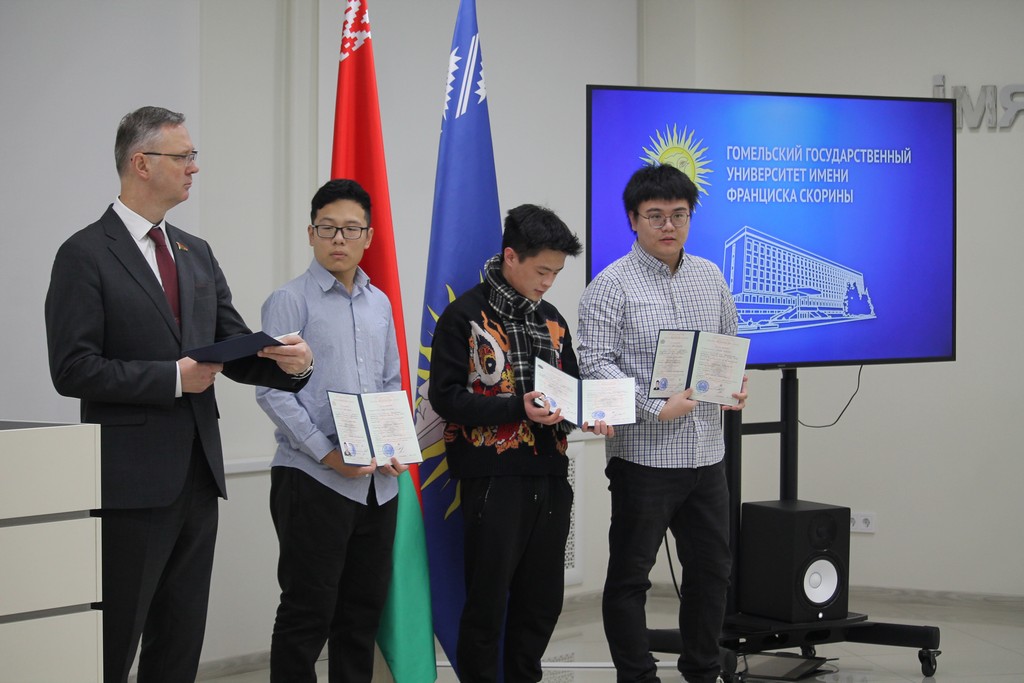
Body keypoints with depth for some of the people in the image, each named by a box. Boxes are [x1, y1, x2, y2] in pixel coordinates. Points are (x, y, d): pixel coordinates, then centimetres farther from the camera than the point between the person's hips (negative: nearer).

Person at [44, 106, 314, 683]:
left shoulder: (197, 254, 14)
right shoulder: (86, 255, -8)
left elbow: (236, 348, 12)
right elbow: (73, 369, -14)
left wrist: (288, 360, -9)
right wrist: (174, 377, -17)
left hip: (198, 474, 7)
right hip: (132, 481, -7)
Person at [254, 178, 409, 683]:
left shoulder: (379, 305, 13)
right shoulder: (290, 301, -5)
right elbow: (272, 391, -11)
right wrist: (329, 455, -16)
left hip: (378, 483, 6)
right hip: (313, 479, -6)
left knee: (364, 609, 11)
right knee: (307, 613, -3)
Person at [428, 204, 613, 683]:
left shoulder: (551, 320, 13)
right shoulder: (465, 316, -6)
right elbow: (446, 396, -12)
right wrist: (518, 408, -22)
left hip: (550, 478, 6)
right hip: (493, 478, -6)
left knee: (542, 600, 11)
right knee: (487, 601, 0)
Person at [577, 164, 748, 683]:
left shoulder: (710, 277, 11)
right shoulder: (611, 286, -8)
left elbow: (730, 345, 22)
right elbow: (595, 364, -14)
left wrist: (735, 383, 0)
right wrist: (656, 408, -20)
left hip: (706, 454, 6)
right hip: (643, 455, -6)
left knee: (711, 568, 14)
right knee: (630, 576, 2)